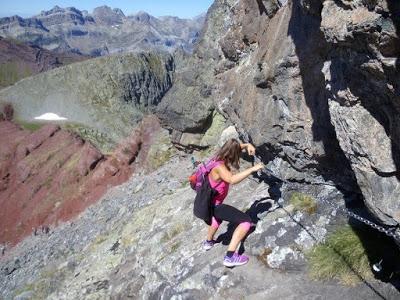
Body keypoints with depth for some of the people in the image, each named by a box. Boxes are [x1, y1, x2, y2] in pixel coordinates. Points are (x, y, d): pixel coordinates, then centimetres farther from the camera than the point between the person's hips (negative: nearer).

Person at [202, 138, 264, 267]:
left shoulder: (219, 157, -4)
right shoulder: (219, 167, -30)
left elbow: (233, 146, 11)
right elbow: (232, 179, -48)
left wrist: (247, 145, -7)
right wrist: (252, 169, -43)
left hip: (209, 202, 10)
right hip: (214, 205, -9)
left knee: (219, 215, 41)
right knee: (246, 221, -13)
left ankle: (208, 242, 57)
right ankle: (230, 257, -14)